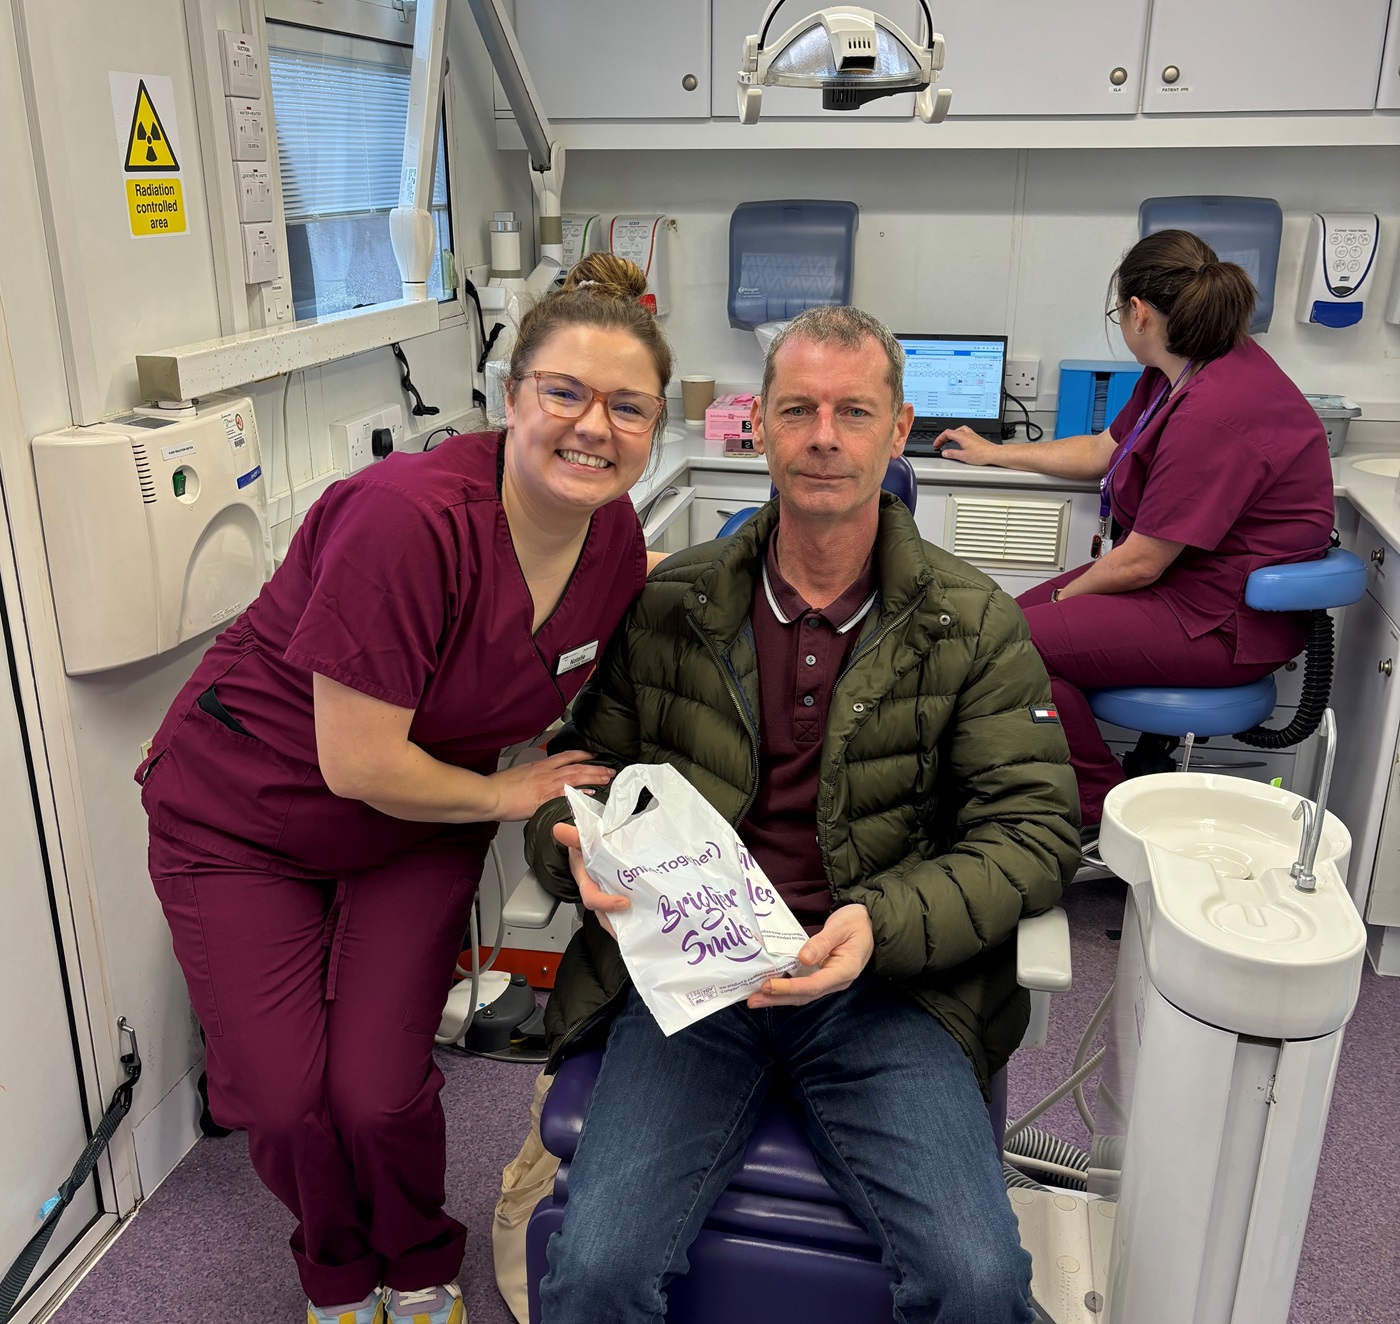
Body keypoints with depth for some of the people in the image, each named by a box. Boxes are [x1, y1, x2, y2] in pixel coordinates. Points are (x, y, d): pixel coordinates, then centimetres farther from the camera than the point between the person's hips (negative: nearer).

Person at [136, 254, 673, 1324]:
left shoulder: (618, 542, -12)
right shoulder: (409, 516, -34)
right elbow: (360, 764, -28)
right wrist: (501, 794, -15)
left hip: (418, 831, 4)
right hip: (242, 815, -3)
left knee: (380, 1094, -2)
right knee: (281, 1102, 2)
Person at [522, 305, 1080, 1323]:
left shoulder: (976, 623, 4)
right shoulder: (667, 606, 6)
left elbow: (1034, 828, 1)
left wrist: (880, 924, -16)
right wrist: (582, 852, -13)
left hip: (884, 985, 0)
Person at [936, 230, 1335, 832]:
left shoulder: (1214, 410, -27)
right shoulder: (1178, 372, 6)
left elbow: (1139, 562, -22)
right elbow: (1102, 450, 22)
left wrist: (1064, 597, -4)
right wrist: (993, 454, 31)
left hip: (1228, 621, -10)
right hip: (1178, 574, 11)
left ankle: (1102, 815, 0)